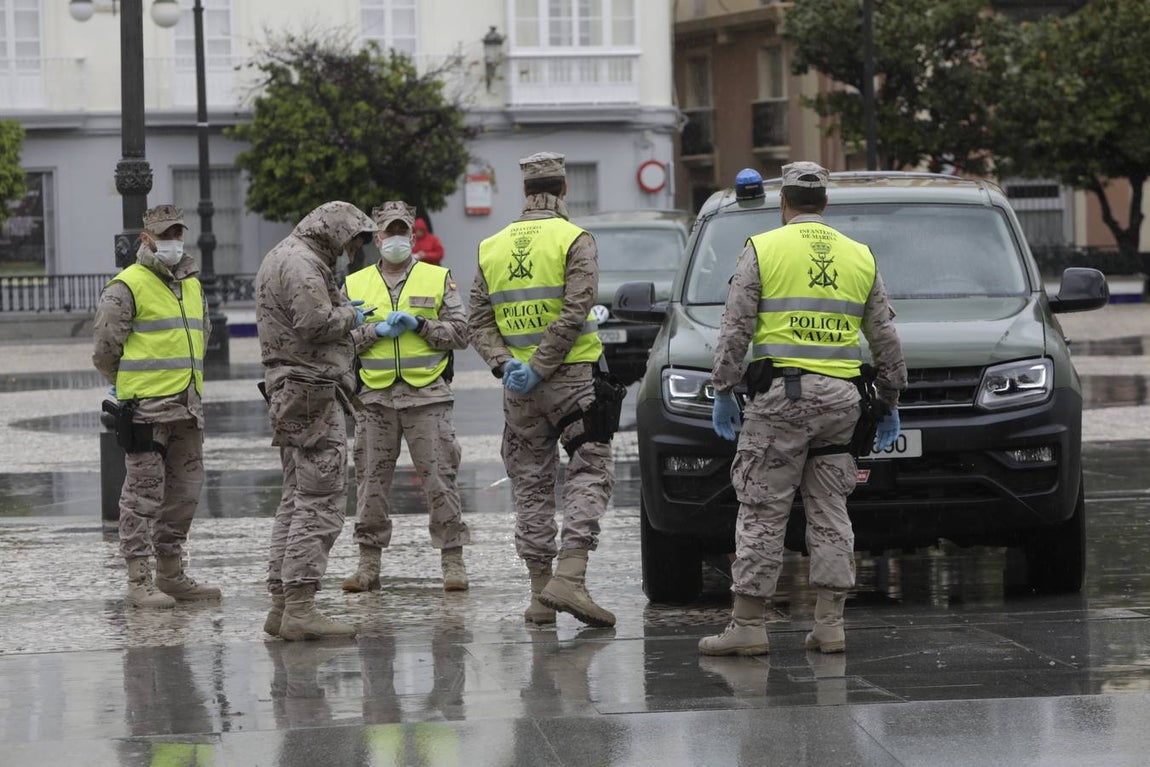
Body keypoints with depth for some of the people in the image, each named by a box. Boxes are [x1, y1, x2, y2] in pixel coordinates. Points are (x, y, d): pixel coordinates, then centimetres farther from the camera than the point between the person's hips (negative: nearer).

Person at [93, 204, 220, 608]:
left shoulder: (192, 285, 16)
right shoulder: (127, 286, -8)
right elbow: (105, 346, -6)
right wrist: (126, 385, 6)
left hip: (187, 406, 8)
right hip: (145, 408, -8)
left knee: (184, 492, 11)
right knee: (143, 494, -6)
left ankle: (171, 574, 21)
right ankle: (139, 582, -5)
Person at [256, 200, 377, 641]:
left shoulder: (281, 258, 22)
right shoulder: (301, 263, -12)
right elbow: (315, 320, -24)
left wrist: (342, 313, 12)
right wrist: (350, 316, -7)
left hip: (289, 391, 11)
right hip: (313, 393, -11)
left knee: (297, 500, 14)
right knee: (321, 502, -12)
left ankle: (281, 603, 15)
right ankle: (299, 607, -16)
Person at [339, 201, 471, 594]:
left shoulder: (439, 279, 8)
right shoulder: (355, 284, 12)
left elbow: (459, 333, 3)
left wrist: (419, 325, -10)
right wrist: (377, 331, -9)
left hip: (427, 396, -2)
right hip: (375, 398, 2)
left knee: (439, 478, -4)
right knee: (371, 480, 3)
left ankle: (453, 561, 1)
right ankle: (369, 563, 10)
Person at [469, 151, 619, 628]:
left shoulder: (493, 248, 10)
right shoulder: (574, 241, -5)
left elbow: (479, 322, 4)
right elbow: (574, 314, -15)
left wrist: (505, 364, -5)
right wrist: (539, 367, -14)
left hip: (519, 391, 5)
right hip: (572, 376, -5)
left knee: (532, 485, 10)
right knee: (589, 475, -3)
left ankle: (540, 594, 8)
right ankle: (569, 578, -20)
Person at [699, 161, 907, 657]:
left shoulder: (763, 250, 0)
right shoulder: (860, 257, 12)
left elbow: (735, 330, -4)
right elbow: (885, 339, 15)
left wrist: (723, 391, 2)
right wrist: (890, 402, 22)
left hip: (780, 395, -4)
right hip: (841, 398, 4)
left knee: (763, 512, -2)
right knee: (830, 510, 8)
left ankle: (748, 624, -4)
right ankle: (830, 624, 3)